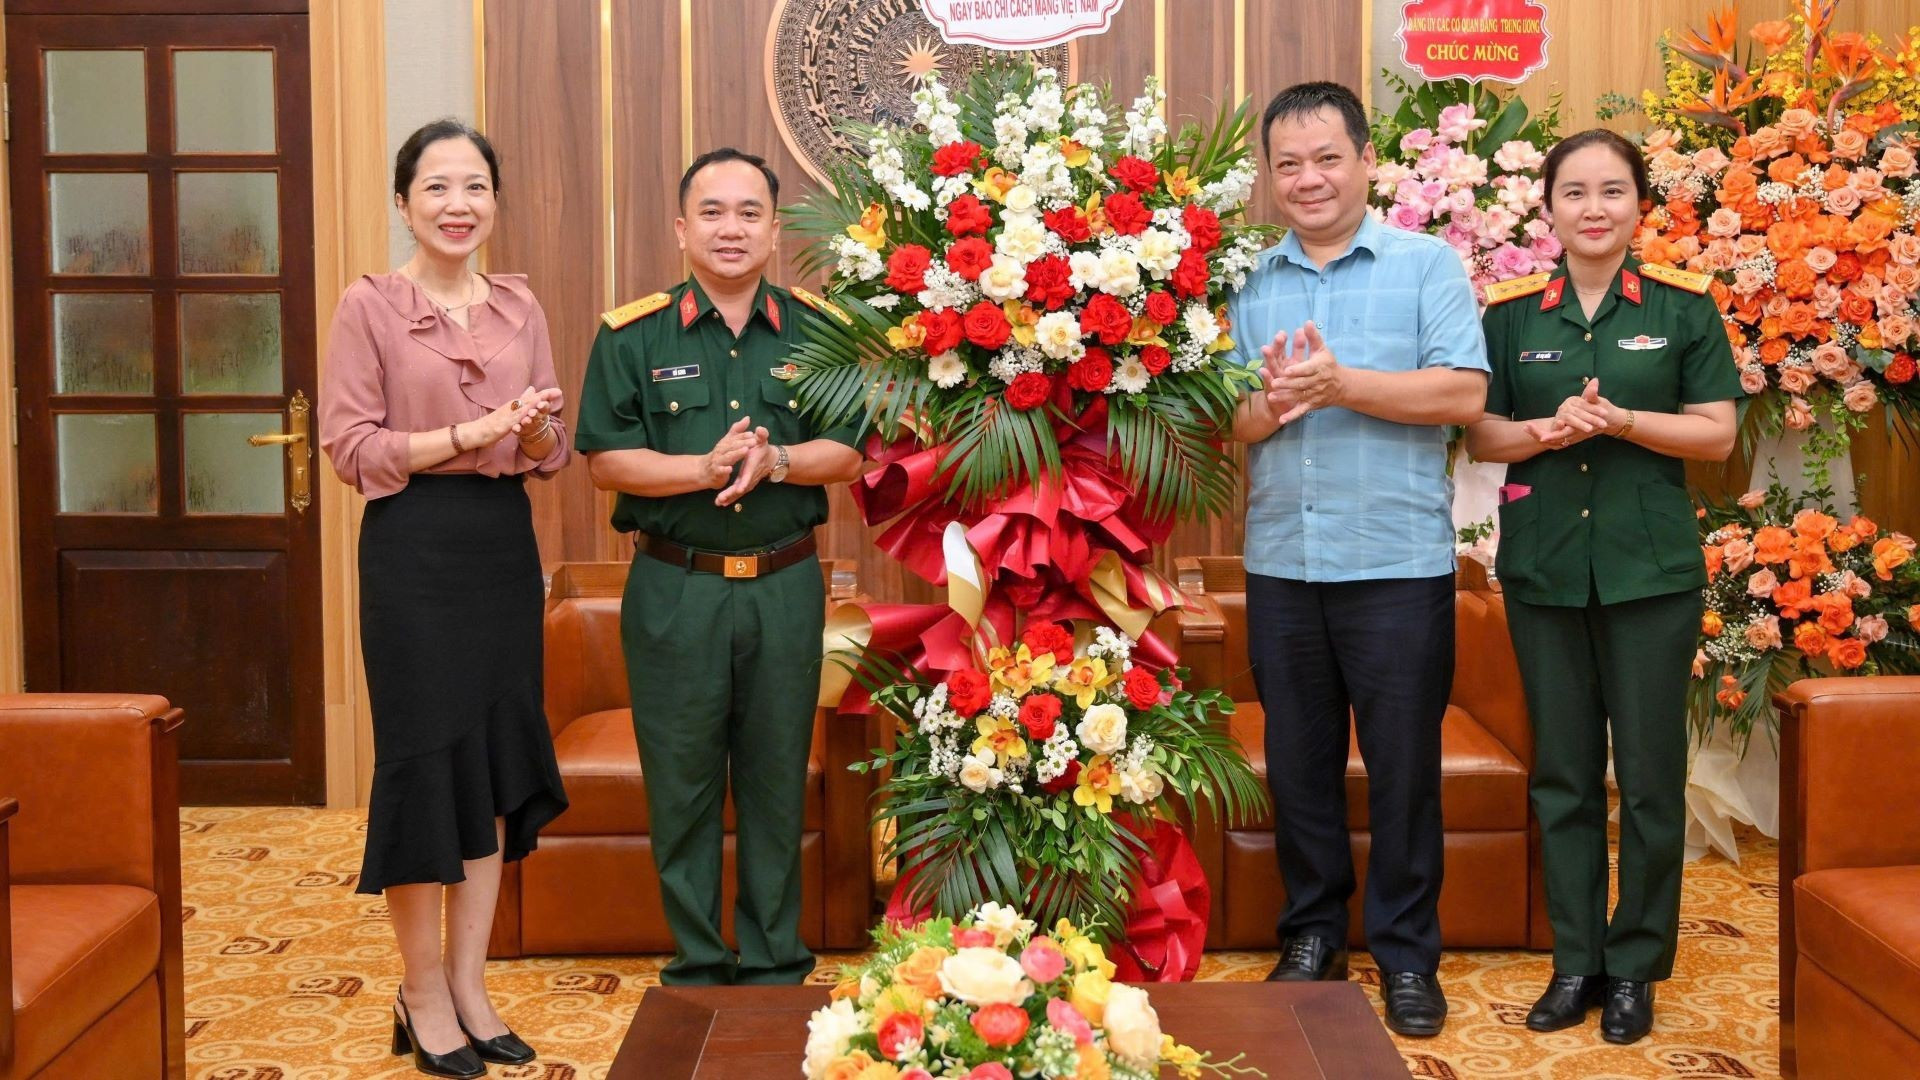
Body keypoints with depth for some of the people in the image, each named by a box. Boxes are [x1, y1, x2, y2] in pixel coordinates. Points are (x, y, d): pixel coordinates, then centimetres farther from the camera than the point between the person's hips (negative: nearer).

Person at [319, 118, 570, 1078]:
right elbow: (349, 447, -7)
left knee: (496, 761, 8)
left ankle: (468, 983, 20)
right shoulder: (370, 304, -3)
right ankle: (422, 994, 14)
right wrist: (468, 435, -17)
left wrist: (538, 430, -10)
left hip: (505, 542, 5)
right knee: (424, 757, -1)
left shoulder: (519, 304, 10)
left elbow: (551, 451, 12)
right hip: (414, 546, -5)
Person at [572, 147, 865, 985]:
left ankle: (774, 963, 22)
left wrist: (773, 460, -17)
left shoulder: (819, 331, 5)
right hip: (674, 591, -1)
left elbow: (848, 452, 2)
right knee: (681, 782, 5)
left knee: (776, 778, 9)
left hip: (785, 588, 1)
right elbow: (606, 459, -5)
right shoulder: (632, 336, 1)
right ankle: (696, 964, 19)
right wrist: (706, 467, -19)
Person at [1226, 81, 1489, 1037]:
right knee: (1297, 760, 12)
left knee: (1403, 763, 4)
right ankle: (1312, 934, 26)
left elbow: (1464, 392, -12)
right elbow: (1224, 421, 4)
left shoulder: (1427, 265, 0)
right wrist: (1271, 401, -17)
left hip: (1397, 561, -3)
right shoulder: (1248, 284, 9)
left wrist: (1340, 383, -19)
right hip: (1281, 562, 3)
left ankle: (1406, 952, 17)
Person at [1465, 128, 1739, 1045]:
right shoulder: (1512, 312, 5)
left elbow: (1716, 434, 0)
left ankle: (1635, 966, 17)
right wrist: (1546, 432, -14)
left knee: (1650, 772, 3)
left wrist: (1618, 421, -16)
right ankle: (1575, 959, 20)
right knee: (1561, 771, 9)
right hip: (1544, 570, 2)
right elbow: (1479, 433, 6)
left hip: (1650, 571, -1)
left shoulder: (1683, 307, 2)